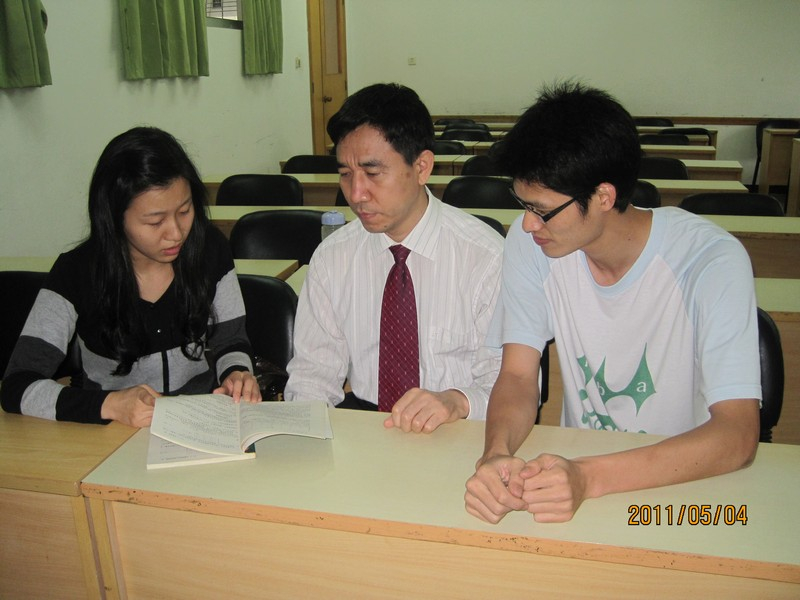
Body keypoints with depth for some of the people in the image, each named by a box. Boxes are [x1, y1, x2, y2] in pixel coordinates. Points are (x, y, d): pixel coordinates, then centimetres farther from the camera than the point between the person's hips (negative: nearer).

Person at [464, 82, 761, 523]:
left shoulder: (712, 262, -19)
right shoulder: (529, 243, -9)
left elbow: (736, 437, -24)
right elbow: (518, 377, -8)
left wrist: (588, 477, -36)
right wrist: (496, 454, -29)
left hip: (688, 483, -2)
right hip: (577, 465, 3)